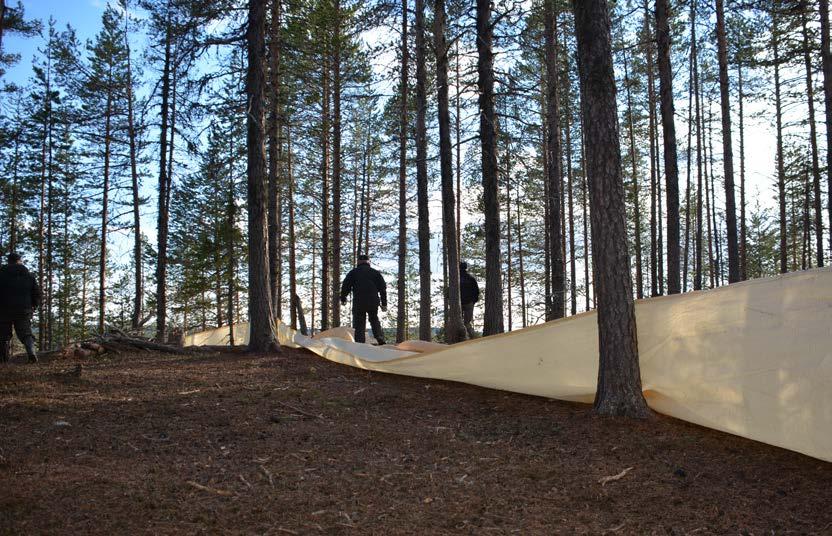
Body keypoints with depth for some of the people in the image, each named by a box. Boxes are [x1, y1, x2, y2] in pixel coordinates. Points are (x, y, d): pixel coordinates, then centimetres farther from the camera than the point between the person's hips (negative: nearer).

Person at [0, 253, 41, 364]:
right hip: (24, 310, 2)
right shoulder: (29, 275, 10)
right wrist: (34, 307, 20)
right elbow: (37, 293, 11)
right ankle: (31, 353, -19)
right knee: (26, 333, 4)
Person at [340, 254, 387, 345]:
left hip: (358, 303, -2)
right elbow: (383, 288, 9)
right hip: (373, 302, 2)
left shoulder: (353, 272, 7)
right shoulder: (376, 272, 13)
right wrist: (384, 303, 11)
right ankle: (380, 339, 4)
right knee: (374, 320, 20)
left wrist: (343, 299, 17)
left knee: (359, 324, 1)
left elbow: (345, 286, 3)